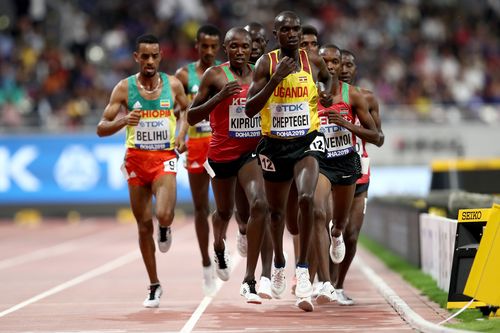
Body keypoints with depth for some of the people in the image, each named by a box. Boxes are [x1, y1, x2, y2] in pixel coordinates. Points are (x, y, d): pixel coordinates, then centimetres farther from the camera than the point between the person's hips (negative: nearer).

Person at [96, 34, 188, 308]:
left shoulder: (173, 85, 0)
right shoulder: (124, 88, -3)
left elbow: (187, 110, 20)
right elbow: (101, 129, -3)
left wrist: (181, 135, 2)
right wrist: (123, 121, -23)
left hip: (164, 158, -1)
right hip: (136, 159, 1)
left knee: (163, 215, -23)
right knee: (144, 226, 5)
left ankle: (165, 230, 17)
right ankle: (154, 286, 19)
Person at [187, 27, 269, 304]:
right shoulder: (215, 76, -7)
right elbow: (192, 117, -8)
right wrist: (219, 96, -21)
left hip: (251, 151, 1)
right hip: (222, 153, -1)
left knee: (258, 205, -22)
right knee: (225, 211, 18)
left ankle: (249, 281, -20)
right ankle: (219, 248, 56)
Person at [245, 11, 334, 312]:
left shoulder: (314, 61, -1)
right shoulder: (266, 64, -7)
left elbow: (328, 77, 25)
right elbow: (250, 109, -14)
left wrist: (327, 92, 2)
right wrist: (277, 78, -22)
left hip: (307, 142, -1)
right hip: (274, 145, 1)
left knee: (306, 198, -26)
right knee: (277, 210, 17)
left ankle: (303, 270, -19)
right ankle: (279, 263, 44)